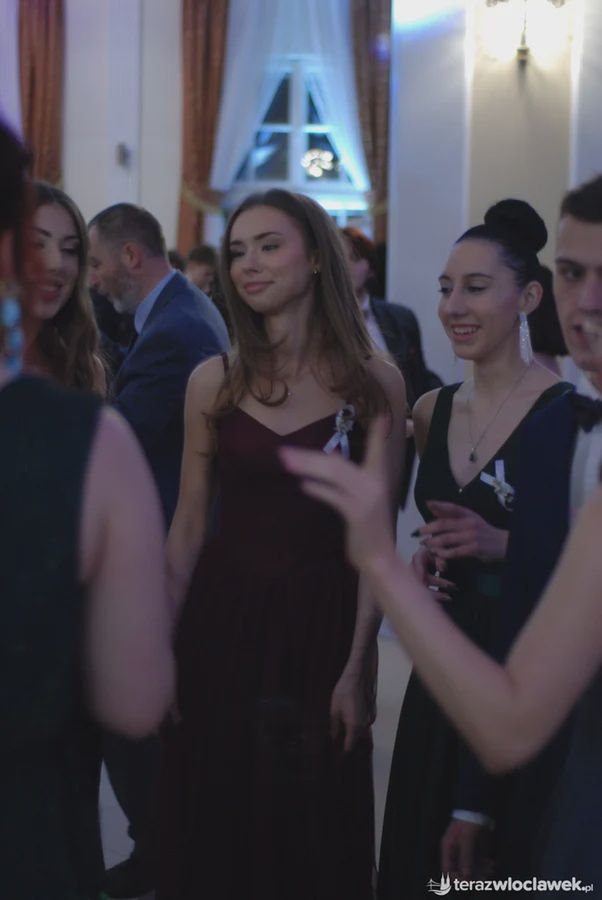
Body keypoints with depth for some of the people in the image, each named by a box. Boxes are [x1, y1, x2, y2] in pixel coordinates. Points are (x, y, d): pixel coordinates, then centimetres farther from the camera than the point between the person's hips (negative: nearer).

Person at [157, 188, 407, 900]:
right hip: (222, 620, 2)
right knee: (212, 829, 12)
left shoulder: (375, 382, -4)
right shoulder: (213, 382, 1)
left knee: (315, 840, 10)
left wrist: (357, 668, -10)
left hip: (323, 625, -1)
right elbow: (187, 527, 3)